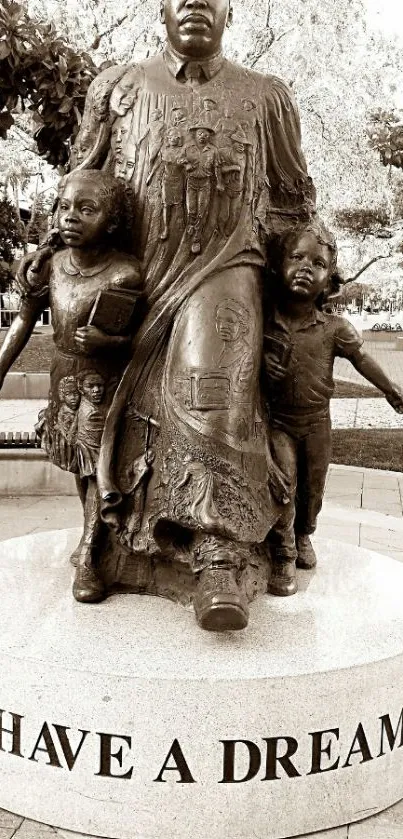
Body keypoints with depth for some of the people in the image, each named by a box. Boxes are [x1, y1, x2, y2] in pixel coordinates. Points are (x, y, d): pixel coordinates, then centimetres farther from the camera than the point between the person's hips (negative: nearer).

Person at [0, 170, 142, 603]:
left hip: (105, 382, -5)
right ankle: (95, 534, 35)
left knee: (99, 464, -4)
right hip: (64, 377, 5)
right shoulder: (52, 266, -3)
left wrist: (107, 340, -32)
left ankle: (88, 556, 7)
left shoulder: (124, 274, -19)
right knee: (78, 461, 16)